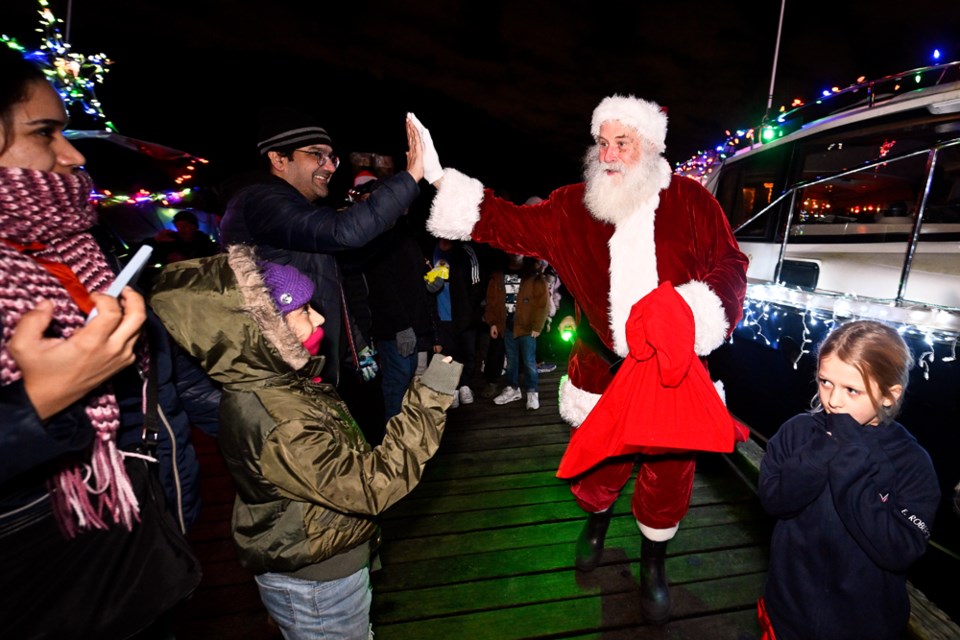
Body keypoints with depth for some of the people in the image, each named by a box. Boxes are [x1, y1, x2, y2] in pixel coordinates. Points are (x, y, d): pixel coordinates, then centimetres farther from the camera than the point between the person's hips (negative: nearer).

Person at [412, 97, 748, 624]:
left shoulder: (690, 200, -3)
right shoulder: (575, 207, 0)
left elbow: (729, 266, -2)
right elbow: (515, 225, -4)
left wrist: (699, 314, -22)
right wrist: (441, 178, -10)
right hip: (603, 368, 1)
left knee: (669, 471, 12)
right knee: (600, 461, 17)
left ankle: (653, 564, 43)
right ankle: (596, 522, 55)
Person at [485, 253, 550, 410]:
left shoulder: (534, 274, -5)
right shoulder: (498, 275, 8)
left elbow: (542, 302, -8)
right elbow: (492, 300, 9)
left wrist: (537, 326, -12)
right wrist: (493, 323, 4)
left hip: (526, 326, -4)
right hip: (507, 325, 4)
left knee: (529, 361, 0)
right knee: (511, 360, 15)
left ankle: (532, 392, 13)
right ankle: (512, 389, 29)